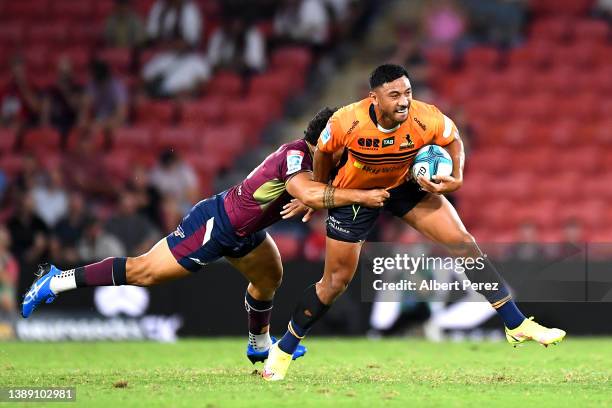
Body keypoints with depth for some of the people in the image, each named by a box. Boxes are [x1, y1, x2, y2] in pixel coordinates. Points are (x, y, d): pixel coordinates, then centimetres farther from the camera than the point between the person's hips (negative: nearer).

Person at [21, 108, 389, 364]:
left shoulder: (318, 159, 3)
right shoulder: (295, 156, -26)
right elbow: (309, 193, -43)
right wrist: (361, 196, -42)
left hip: (244, 232, 10)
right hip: (215, 225, -10)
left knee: (271, 276, 22)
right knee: (145, 272, -6)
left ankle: (260, 344, 45)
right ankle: (59, 280, 0)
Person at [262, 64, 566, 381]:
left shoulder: (427, 120, -30)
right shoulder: (346, 122, -33)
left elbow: (453, 139, -5)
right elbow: (324, 152, -9)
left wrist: (456, 179, -20)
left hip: (405, 186, 2)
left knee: (464, 244, -10)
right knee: (335, 282, 1)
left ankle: (517, 325, -1)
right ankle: (283, 349, 21)